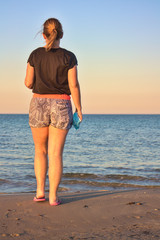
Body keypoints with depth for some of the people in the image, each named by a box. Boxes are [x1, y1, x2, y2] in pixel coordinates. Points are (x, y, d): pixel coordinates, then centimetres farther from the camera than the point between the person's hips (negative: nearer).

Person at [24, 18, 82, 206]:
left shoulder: (35, 55, -1)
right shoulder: (68, 57, -5)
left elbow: (28, 83, 1)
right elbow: (74, 86, -7)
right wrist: (79, 108, 4)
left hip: (39, 105, 1)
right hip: (61, 106, -1)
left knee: (40, 150, 16)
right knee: (56, 154, 1)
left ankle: (40, 191, 9)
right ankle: (53, 196, -2)